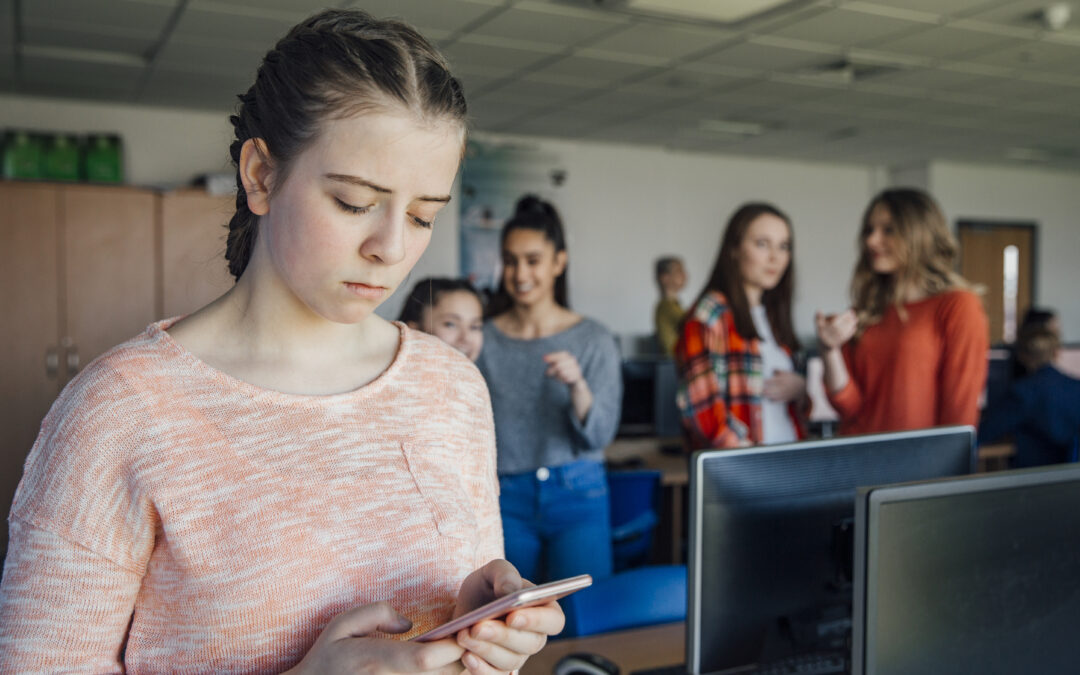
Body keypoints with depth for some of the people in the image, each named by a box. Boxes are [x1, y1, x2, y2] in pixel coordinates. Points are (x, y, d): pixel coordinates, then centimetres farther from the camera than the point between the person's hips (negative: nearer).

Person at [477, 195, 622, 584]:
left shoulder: (594, 340, 0)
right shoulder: (484, 339, 2)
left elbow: (600, 435, -5)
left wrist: (577, 385, -21)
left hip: (577, 497, -1)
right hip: (506, 500, 1)